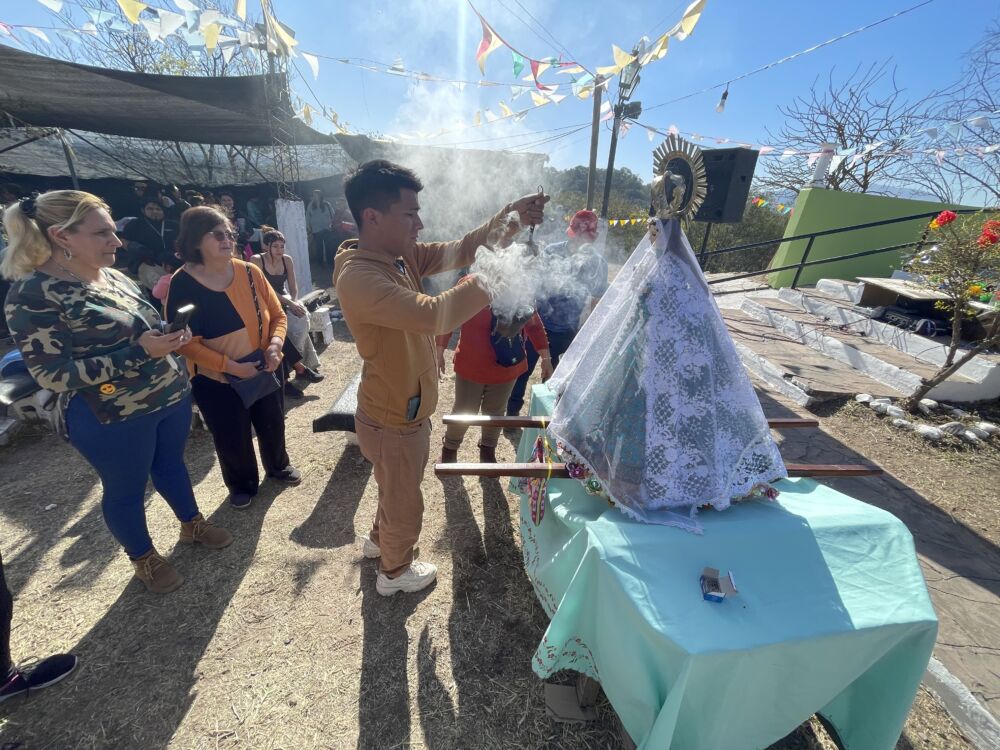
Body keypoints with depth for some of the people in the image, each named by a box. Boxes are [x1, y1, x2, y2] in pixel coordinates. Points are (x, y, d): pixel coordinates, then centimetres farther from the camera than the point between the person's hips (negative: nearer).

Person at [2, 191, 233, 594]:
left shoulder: (114, 276, 4)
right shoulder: (33, 295, -17)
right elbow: (52, 375, -19)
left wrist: (170, 337, -6)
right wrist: (138, 352, -27)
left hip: (172, 396, 6)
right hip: (113, 419, -6)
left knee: (171, 463, 23)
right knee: (125, 490, 14)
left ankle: (191, 523, 45)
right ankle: (143, 558, 36)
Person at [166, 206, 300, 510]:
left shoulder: (250, 272, -8)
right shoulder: (182, 285, -16)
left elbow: (277, 314, -2)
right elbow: (186, 343, -16)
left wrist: (275, 345, -20)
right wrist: (233, 366, -23)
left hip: (263, 370, 3)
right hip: (216, 380, -3)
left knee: (272, 425, 20)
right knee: (233, 439, 12)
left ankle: (279, 466, 48)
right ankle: (242, 485, 40)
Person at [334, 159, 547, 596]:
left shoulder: (401, 255, -2)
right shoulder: (358, 277, -30)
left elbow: (456, 252, -2)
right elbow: (434, 315, -43)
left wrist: (505, 217, -16)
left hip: (405, 410, 9)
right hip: (393, 422, -9)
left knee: (398, 491, 33)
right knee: (405, 506, 17)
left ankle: (379, 539, 60)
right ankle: (394, 572, 47)